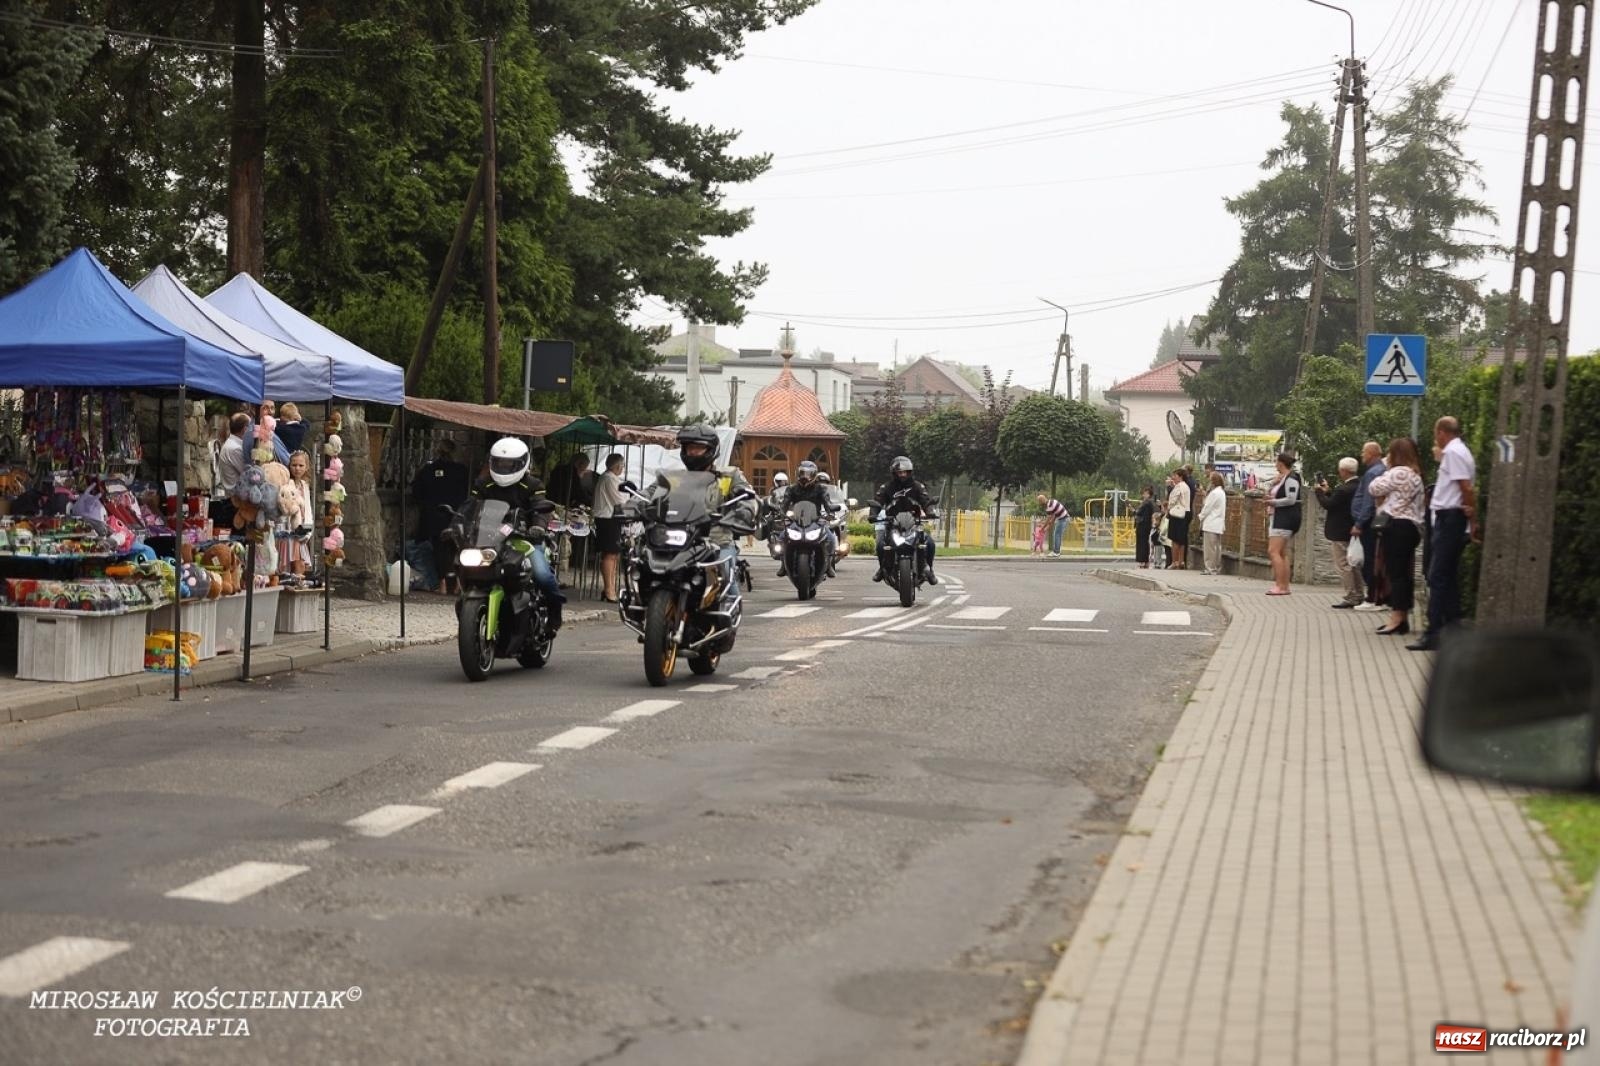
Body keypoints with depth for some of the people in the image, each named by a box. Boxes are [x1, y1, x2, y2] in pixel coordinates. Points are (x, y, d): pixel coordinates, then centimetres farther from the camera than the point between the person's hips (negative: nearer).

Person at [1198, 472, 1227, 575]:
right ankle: (1217, 569, 14)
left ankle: (1210, 569, -6)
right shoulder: (1222, 492, 14)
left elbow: (1207, 508, -13)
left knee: (1210, 547, -6)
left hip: (1211, 524, -10)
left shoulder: (1214, 493, -16)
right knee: (1217, 547, 11)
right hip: (1219, 524, 10)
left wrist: (1201, 516, 1)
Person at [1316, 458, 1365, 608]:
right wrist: (1328, 490, 10)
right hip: (1354, 530, 9)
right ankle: (1360, 595, 22)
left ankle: (1350, 598, -2)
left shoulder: (1344, 489, -24)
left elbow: (1328, 505, -17)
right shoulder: (1360, 485, 4)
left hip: (1341, 534, -9)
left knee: (1343, 565, -3)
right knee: (1354, 564, 17)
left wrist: (1320, 491, -3)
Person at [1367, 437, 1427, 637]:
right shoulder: (1415, 474, 21)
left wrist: (1385, 469, 5)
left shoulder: (1398, 472, -12)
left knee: (1396, 572, -11)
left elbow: (1374, 488, -7)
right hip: (1411, 526, 10)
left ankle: (1397, 618, -13)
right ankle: (1402, 617, 13)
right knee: (1404, 573, 10)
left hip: (1396, 526, -10)